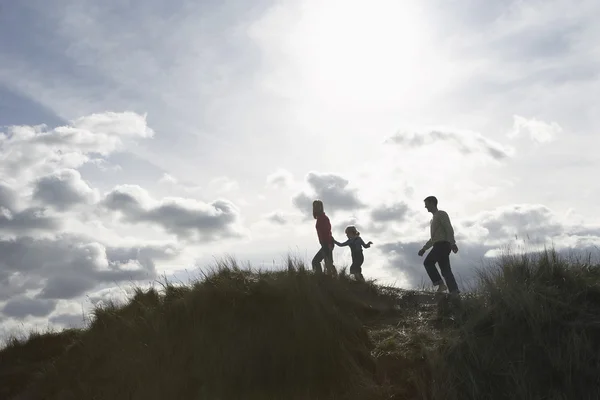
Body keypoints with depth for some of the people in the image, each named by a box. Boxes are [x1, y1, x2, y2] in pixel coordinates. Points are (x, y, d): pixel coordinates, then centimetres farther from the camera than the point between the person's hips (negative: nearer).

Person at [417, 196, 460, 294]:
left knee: (428, 262, -16)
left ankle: (441, 284, -21)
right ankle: (454, 290, -8)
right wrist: (424, 249, 28)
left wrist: (452, 243, -23)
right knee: (445, 270, -1)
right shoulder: (433, 220, 31)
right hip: (439, 245, 9)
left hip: (443, 244, -9)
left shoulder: (441, 214, 3)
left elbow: (449, 229, -11)